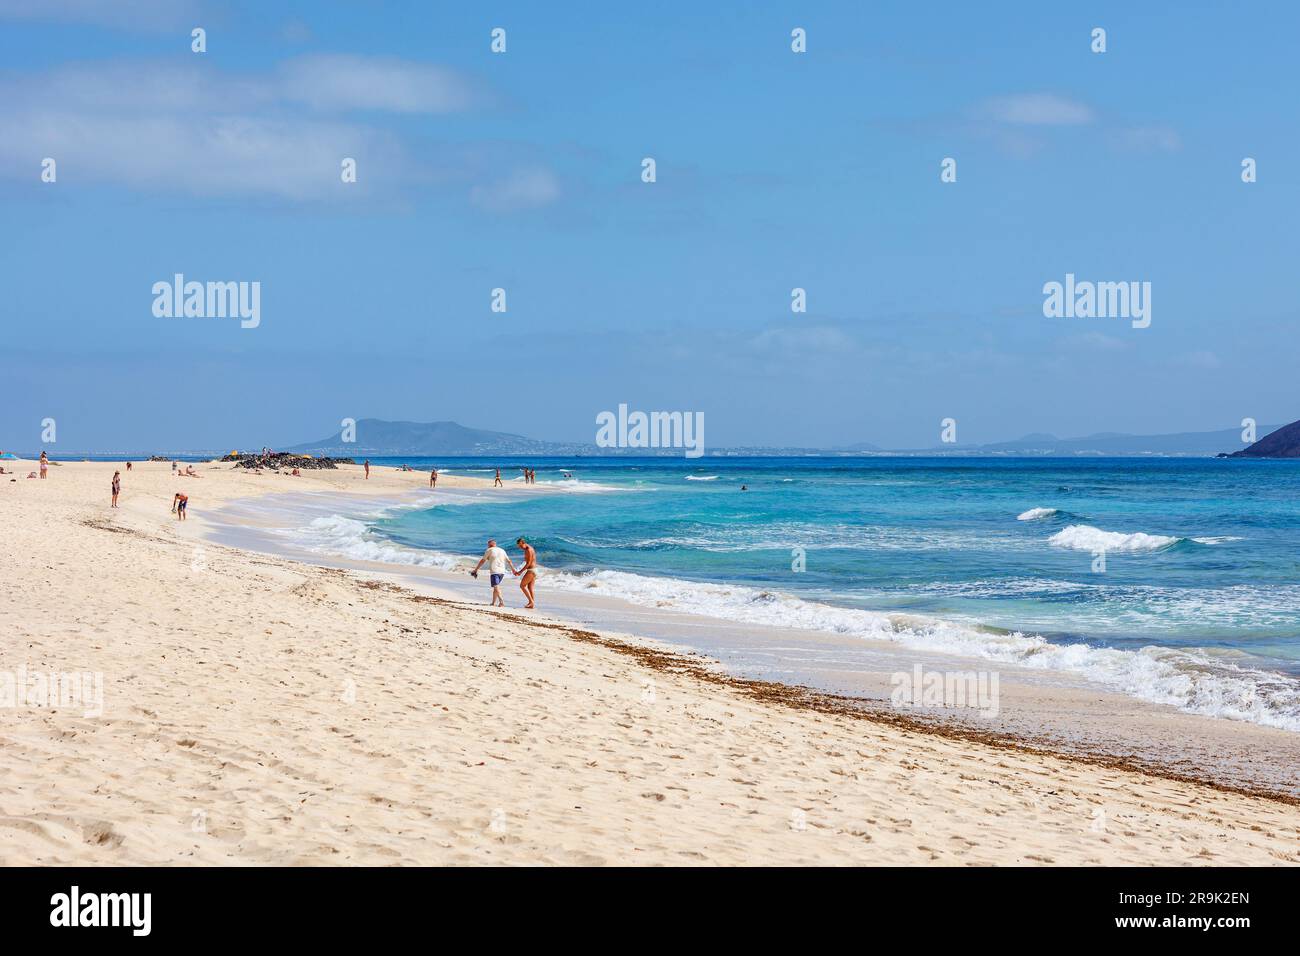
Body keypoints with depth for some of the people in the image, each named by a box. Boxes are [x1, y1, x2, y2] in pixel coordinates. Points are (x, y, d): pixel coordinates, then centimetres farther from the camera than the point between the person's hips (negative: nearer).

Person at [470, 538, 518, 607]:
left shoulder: (489, 550, 3)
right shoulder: (502, 550, 18)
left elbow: (482, 561, 3)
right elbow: (509, 561, 24)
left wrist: (476, 569, 9)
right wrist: (513, 569, 35)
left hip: (494, 571, -6)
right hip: (502, 571, 6)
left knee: (496, 587, -13)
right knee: (496, 587, 17)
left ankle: (501, 601, -30)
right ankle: (494, 603, 18)